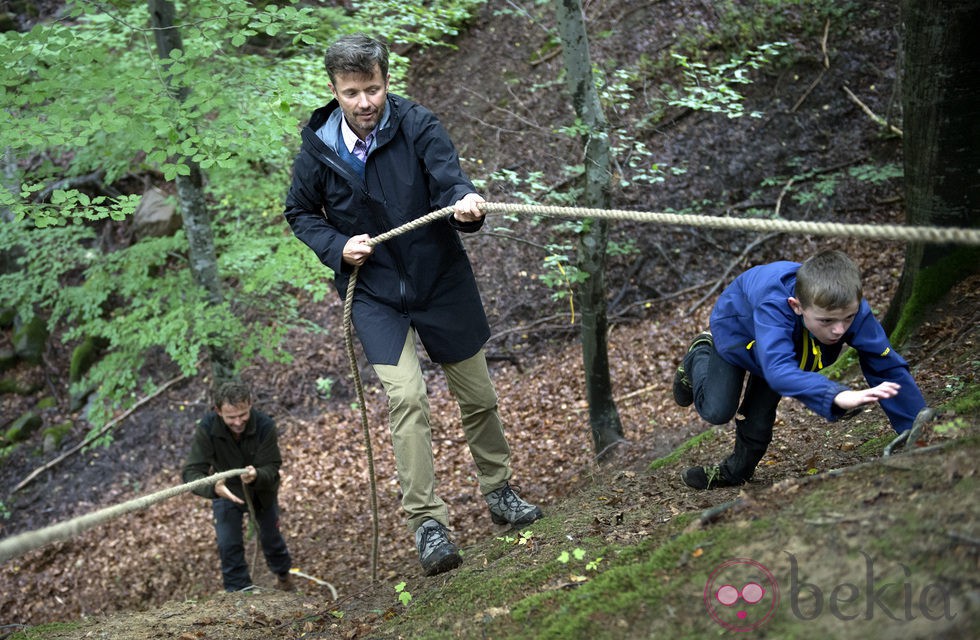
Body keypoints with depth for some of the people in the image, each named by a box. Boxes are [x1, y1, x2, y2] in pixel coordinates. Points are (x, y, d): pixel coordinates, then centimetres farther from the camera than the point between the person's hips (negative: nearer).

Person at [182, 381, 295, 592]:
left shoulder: (264, 425, -34)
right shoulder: (206, 429, -35)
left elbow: (272, 467, -31)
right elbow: (191, 472, -39)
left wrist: (256, 475, -55)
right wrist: (213, 487, -61)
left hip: (262, 490, 1)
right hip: (226, 492, -1)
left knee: (270, 537, 20)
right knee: (228, 545, -9)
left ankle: (283, 574, 50)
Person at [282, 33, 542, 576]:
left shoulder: (418, 126, -14)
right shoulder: (318, 148, -9)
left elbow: (449, 179, -28)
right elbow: (300, 214, 6)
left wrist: (466, 203, -51)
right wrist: (338, 247, -11)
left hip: (442, 281, 1)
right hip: (373, 291, -1)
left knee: (479, 396, 11)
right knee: (405, 396, -17)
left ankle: (498, 491, 35)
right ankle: (426, 523, -10)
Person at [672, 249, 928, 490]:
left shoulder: (853, 309, -40)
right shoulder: (774, 306, -52)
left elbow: (889, 368, -33)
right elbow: (779, 370, -65)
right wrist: (837, 395, -79)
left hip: (785, 344, 4)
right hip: (737, 330, -3)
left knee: (759, 418, 7)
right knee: (716, 411, -3)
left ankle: (736, 471, 38)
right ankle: (700, 356, 28)